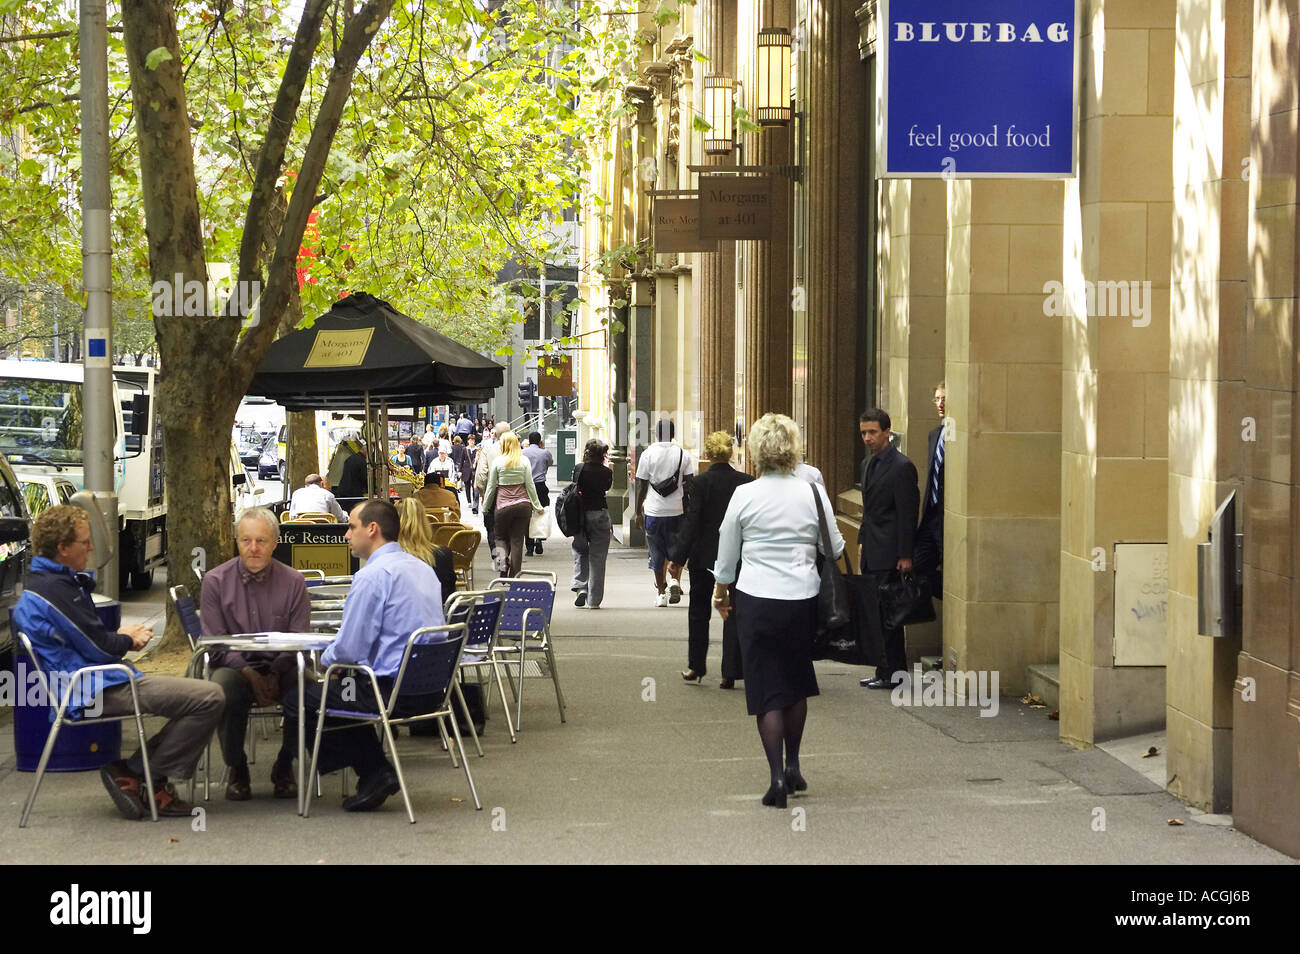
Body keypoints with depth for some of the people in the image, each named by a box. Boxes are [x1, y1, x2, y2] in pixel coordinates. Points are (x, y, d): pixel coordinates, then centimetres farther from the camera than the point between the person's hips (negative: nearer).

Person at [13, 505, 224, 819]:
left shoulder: (38, 584, 16)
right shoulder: (56, 589, -18)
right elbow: (100, 648, -15)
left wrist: (123, 637, 6)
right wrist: (129, 640, 6)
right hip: (99, 691, -11)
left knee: (199, 693, 18)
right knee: (209, 698, -18)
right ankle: (134, 774, -7)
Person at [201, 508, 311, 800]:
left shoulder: (293, 582, 3)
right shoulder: (216, 581, 2)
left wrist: (275, 673, -19)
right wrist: (247, 672, -18)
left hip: (280, 668, 1)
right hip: (235, 665, -1)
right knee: (225, 685, -36)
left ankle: (284, 767, -7)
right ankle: (237, 770, -12)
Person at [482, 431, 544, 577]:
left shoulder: (497, 462, -4)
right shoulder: (524, 462, 0)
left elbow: (491, 487, 2)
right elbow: (530, 486, 1)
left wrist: (485, 506, 14)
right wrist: (537, 506, 10)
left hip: (503, 505, -2)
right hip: (523, 504, 2)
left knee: (500, 537, 16)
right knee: (517, 540, 6)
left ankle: (504, 558, -14)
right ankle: (514, 576, 5)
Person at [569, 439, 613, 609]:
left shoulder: (579, 469, -5)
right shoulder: (606, 472, -9)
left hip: (580, 515, 1)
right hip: (600, 515, -1)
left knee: (580, 550, 18)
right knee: (597, 557, 5)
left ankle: (580, 586, -2)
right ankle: (593, 599, 7)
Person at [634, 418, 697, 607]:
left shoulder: (648, 454, -4)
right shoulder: (684, 455, -1)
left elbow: (642, 486, -1)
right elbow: (689, 484, -1)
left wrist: (638, 512, 7)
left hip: (653, 511, -1)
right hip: (677, 510, 1)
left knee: (657, 554, 9)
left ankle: (661, 593, 10)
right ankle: (675, 580, -9)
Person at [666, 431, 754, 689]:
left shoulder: (701, 483, -12)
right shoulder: (745, 482, -5)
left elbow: (691, 522, -13)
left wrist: (678, 558, -9)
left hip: (704, 557, -2)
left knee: (699, 612, 15)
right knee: (733, 614, 6)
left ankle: (696, 667, 21)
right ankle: (730, 673, 1)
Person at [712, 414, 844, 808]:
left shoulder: (744, 496, -6)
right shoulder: (813, 493, -4)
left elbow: (727, 554, 5)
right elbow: (834, 549, 5)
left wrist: (721, 591, 22)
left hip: (757, 600, -2)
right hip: (802, 598, 2)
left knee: (767, 689, 3)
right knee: (797, 682, 20)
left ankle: (777, 775, -6)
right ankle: (792, 766, 24)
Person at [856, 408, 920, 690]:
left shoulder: (902, 467, -13)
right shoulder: (868, 463, 16)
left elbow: (907, 515, -14)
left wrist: (905, 556, -16)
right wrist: (862, 541, 17)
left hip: (889, 553, -9)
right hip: (871, 551, 9)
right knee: (874, 612, 10)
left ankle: (893, 673, -1)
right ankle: (885, 670, 16)